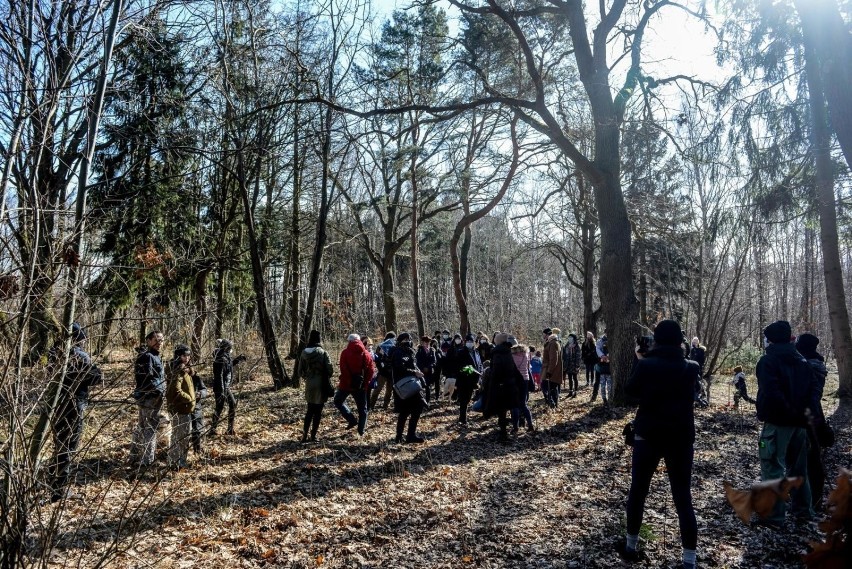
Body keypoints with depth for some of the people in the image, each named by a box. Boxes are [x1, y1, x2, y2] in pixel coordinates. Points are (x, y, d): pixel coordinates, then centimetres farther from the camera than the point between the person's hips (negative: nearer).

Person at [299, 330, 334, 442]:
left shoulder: (304, 353, -2)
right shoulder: (323, 353, -13)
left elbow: (300, 371, 4)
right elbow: (330, 370, -14)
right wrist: (326, 378, 7)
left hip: (309, 386, 4)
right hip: (321, 386, -3)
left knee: (310, 411, 17)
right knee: (318, 412, 8)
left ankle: (304, 435, 13)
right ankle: (313, 436, 11)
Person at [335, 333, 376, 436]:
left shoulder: (345, 352, -7)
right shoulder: (366, 354, 2)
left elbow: (343, 370, -14)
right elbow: (371, 370, -2)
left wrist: (344, 382, -8)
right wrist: (365, 383, 3)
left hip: (347, 384, -3)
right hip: (361, 385, 3)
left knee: (338, 401, 18)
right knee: (362, 408, 12)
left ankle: (352, 420, 5)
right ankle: (361, 430, 11)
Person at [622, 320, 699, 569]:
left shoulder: (645, 364, -11)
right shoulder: (691, 368, -4)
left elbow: (630, 391, 4)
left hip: (648, 435, -1)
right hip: (681, 439, 1)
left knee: (638, 491, 15)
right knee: (683, 498, 8)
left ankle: (631, 546, 26)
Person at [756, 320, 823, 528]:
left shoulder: (768, 360, -13)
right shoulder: (801, 360, 10)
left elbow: (772, 393, -24)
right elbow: (814, 386, 3)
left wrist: (789, 412, -15)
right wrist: (810, 408, -6)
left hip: (777, 423, -7)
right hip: (799, 422, 8)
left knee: (773, 469, -1)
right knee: (798, 467, 19)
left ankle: (774, 516, 2)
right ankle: (803, 510, 30)